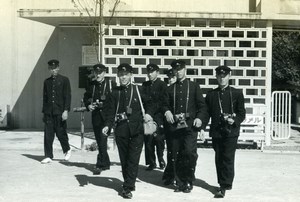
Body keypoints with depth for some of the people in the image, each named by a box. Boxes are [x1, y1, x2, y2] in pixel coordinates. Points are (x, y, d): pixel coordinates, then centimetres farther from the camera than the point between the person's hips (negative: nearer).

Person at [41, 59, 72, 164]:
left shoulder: (64, 80, 2)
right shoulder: (47, 81, 14)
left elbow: (67, 96, -4)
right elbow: (44, 97, 16)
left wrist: (66, 110, -13)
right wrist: (44, 112, 13)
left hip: (60, 112, -3)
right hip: (49, 112, 3)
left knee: (61, 133, 1)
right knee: (48, 135, -1)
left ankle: (67, 150, 26)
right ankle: (48, 156, 5)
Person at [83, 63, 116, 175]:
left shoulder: (111, 84, -1)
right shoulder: (91, 85, 9)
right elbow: (86, 97, 18)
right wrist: (88, 106, -1)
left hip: (107, 115, -4)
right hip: (96, 115, 4)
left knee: (102, 140, -12)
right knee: (100, 141, 10)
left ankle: (100, 164, -5)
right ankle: (106, 163, 24)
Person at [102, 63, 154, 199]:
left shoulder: (138, 90, 5)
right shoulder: (115, 93, 9)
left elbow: (149, 103, 15)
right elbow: (110, 111, 6)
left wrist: (148, 113, -5)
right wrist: (108, 125, -8)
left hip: (137, 129, -2)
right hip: (121, 130, 2)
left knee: (133, 159, -8)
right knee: (124, 159, 7)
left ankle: (128, 187, -7)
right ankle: (129, 184, 21)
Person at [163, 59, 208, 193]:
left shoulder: (194, 87, 10)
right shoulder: (170, 89, 17)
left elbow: (202, 105, 6)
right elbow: (166, 105, 18)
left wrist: (199, 118, -11)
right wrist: (167, 111, -5)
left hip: (190, 126, -3)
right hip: (175, 126, 3)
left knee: (190, 152, -15)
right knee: (177, 156, 3)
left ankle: (188, 182, -1)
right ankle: (180, 183, 13)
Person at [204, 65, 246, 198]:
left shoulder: (237, 93, 3)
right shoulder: (211, 95, 11)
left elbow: (242, 113, 3)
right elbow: (207, 113, 12)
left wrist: (234, 120, -16)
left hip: (231, 131, -3)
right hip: (216, 131, 3)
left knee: (228, 158, -8)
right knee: (219, 159, 8)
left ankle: (225, 186, -6)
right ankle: (224, 184, 19)